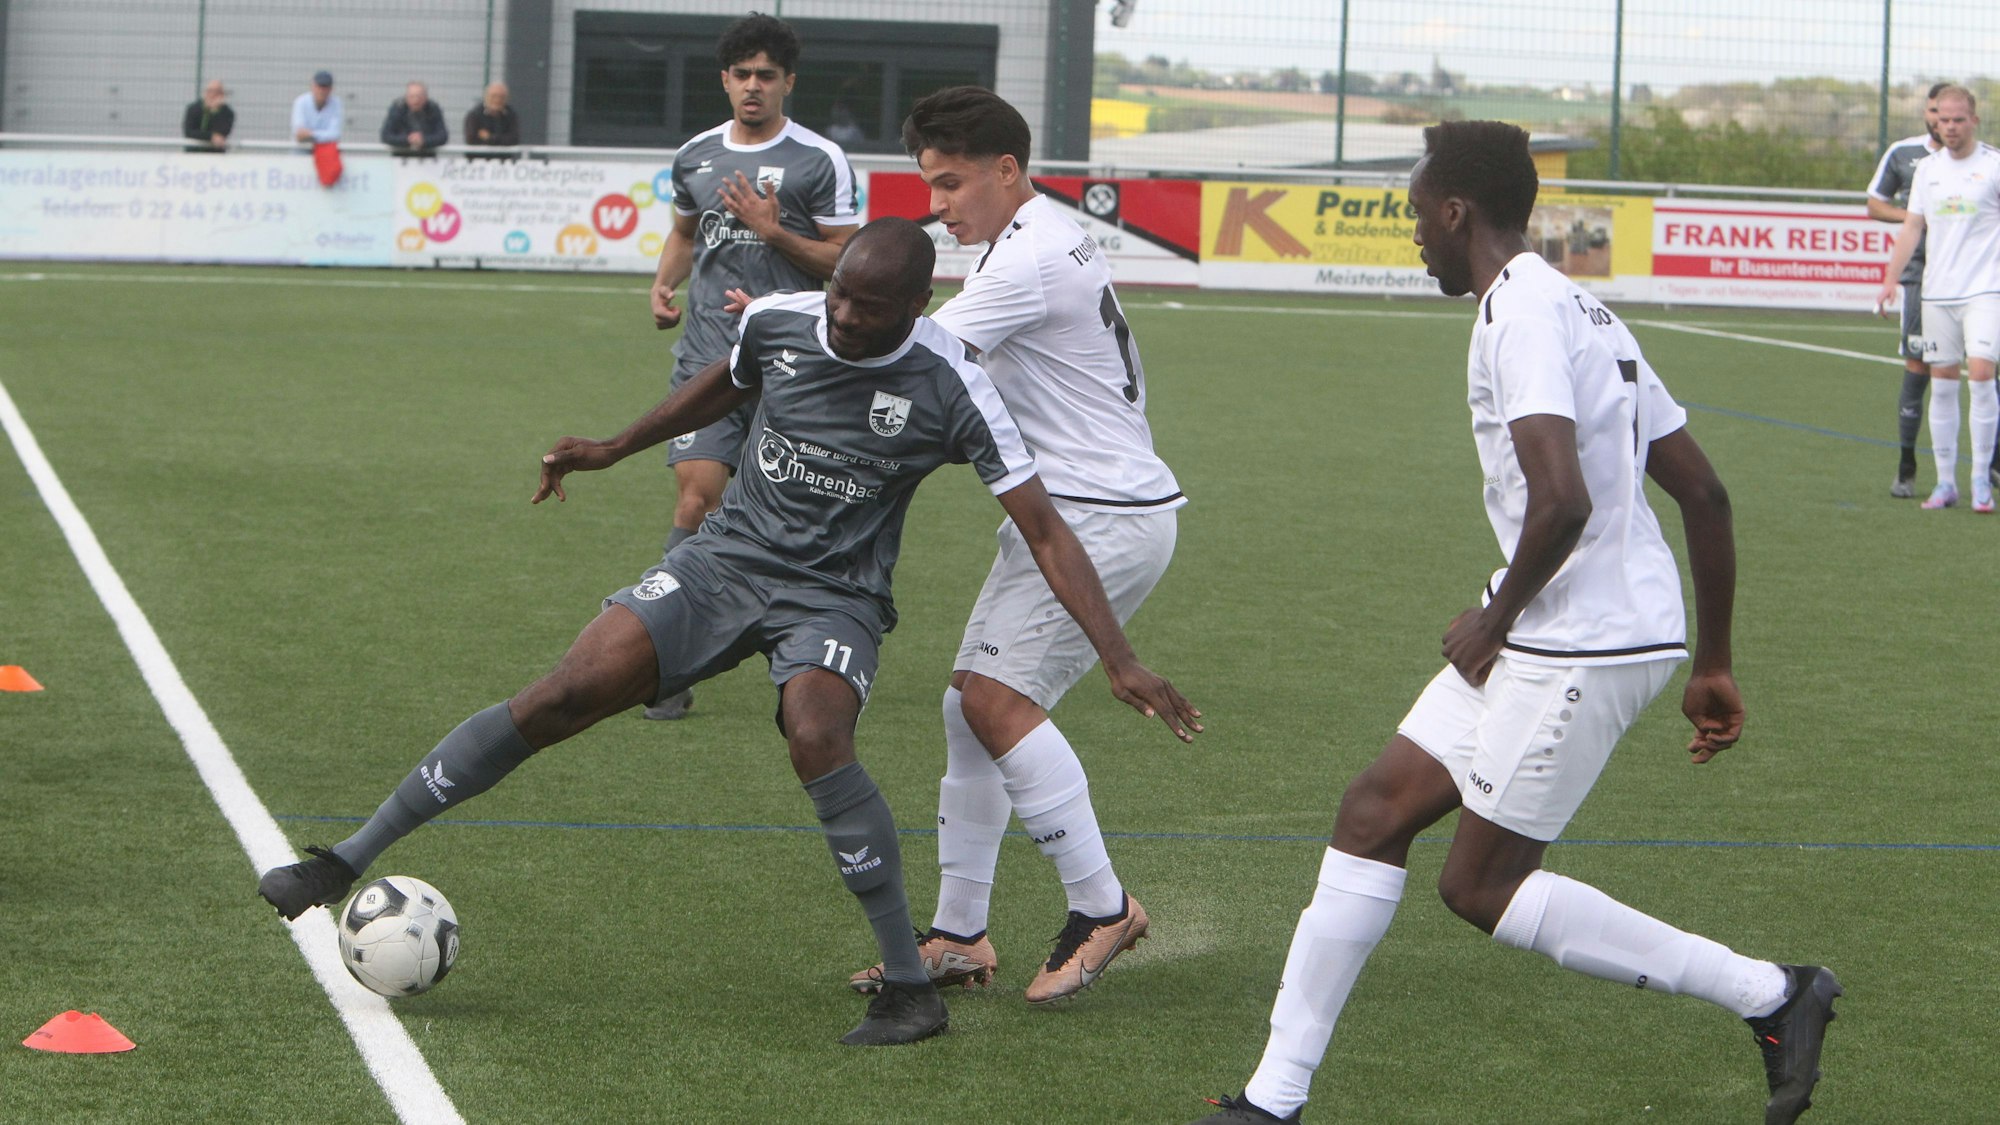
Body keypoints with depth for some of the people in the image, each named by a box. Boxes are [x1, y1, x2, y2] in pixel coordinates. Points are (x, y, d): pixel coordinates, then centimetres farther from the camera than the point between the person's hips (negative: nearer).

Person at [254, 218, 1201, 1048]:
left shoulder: (950, 390, -17)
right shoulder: (777, 321, -6)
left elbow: (1044, 533, -14)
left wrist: (1119, 658, -20)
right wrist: (614, 448, 26)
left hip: (835, 595, -3)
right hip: (728, 558, 3)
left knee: (816, 739, -34)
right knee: (569, 691, -15)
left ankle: (909, 986, -20)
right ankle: (347, 861, -7)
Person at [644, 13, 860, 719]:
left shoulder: (820, 161, -1)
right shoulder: (696, 156, 12)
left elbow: (843, 262, -2)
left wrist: (772, 230, -14)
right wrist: (664, 284, 11)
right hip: (708, 353, 3)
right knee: (697, 494, -10)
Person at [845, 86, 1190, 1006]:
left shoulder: (1030, 260, -18)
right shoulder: (1053, 237, 15)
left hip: (1106, 516, -11)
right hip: (1063, 510, 11)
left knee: (996, 696, -19)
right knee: (971, 705, 7)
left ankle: (1102, 907, -12)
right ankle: (958, 937, 11)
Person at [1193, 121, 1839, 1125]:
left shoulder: (1521, 316, -16)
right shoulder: (1580, 313, 16)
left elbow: (1563, 503, -29)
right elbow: (1705, 494, 17)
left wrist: (1495, 621, -13)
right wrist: (1712, 666, 20)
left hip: (1585, 647, -10)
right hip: (1541, 638, 10)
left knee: (1481, 887, 0)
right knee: (1374, 813, 9)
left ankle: (1770, 997, 5)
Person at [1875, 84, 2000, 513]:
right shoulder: (1927, 168, 10)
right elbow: (1912, 227, 13)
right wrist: (1891, 280, 5)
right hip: (1936, 291, 4)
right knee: (1941, 384, 4)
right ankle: (1945, 482, 11)